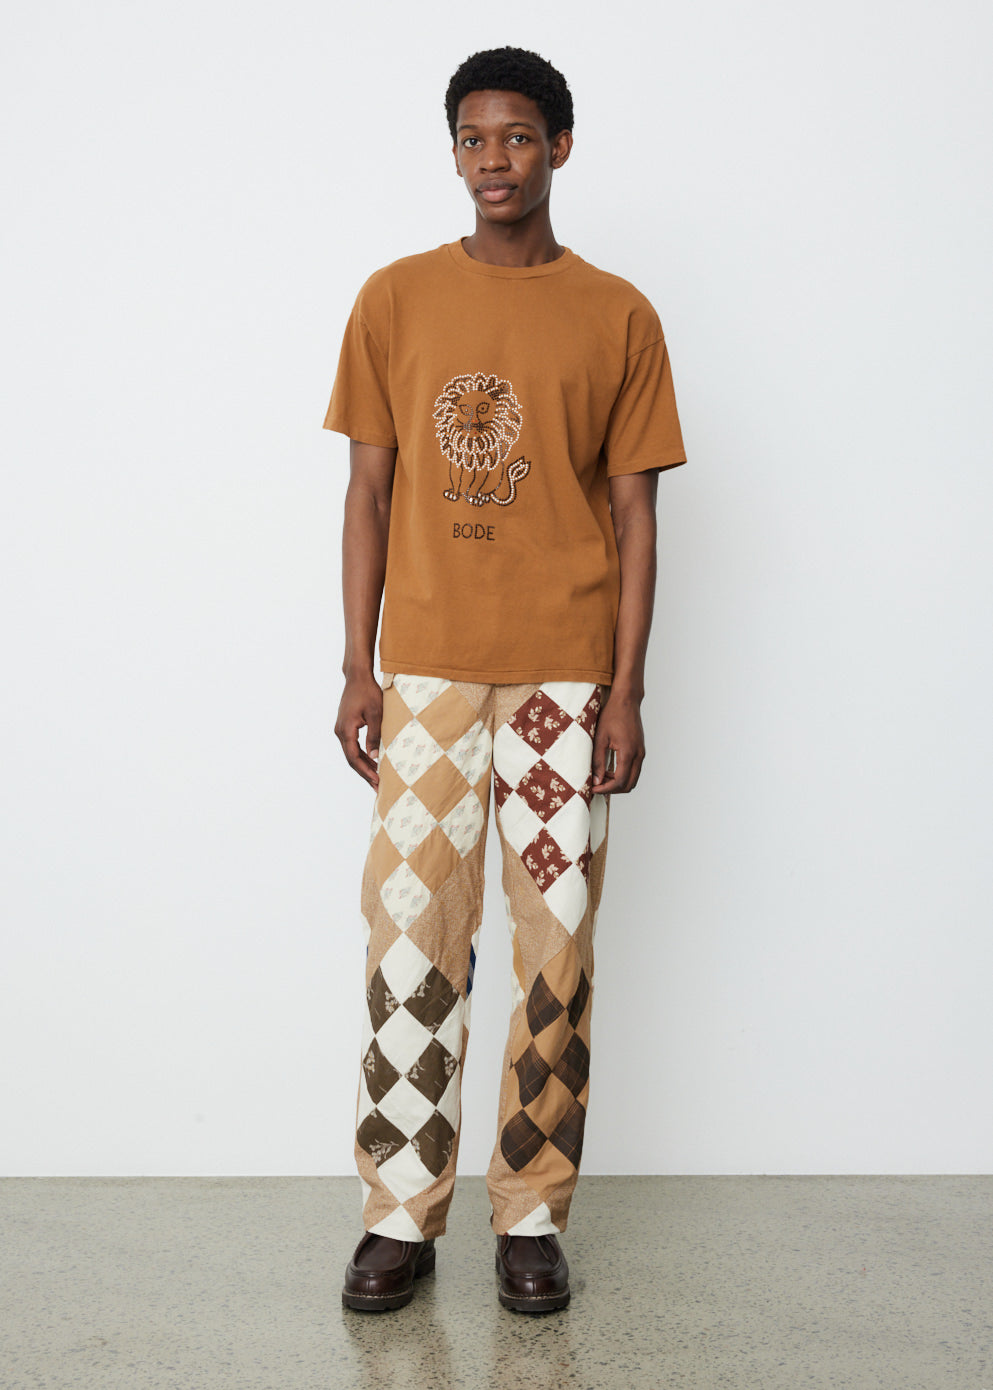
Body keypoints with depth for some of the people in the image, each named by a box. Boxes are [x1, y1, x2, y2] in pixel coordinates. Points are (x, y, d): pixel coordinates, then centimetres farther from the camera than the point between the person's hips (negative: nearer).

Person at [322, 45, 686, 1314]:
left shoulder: (618, 318, 4)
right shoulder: (395, 301, 7)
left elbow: (633, 513, 3)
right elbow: (370, 491, 7)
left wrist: (627, 691, -4)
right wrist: (357, 667, 1)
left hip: (566, 675, 0)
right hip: (426, 671, 1)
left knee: (556, 947, 4)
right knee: (410, 940, 1)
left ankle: (532, 1218, 18)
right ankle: (400, 1218, 15)